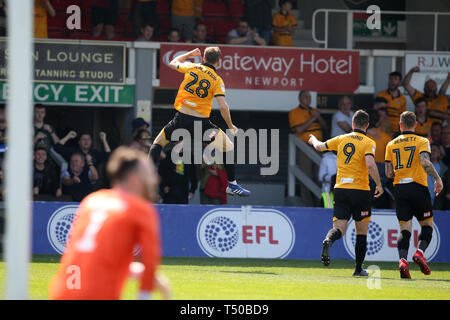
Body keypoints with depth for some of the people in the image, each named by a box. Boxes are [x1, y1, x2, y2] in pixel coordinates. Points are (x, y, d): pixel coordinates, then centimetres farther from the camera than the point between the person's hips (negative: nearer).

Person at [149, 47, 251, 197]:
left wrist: (190, 54, 37)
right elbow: (223, 106, -10)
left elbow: (172, 63, 25)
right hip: (202, 121, -1)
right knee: (228, 146, 14)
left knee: (158, 142, 21)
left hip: (182, 118, 2)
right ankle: (232, 185, 12)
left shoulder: (191, 67, 4)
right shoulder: (217, 80, -2)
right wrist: (230, 126, 2)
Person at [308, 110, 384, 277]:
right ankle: (358, 268, 15)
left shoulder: (341, 139, 8)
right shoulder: (368, 143, -5)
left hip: (340, 188, 3)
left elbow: (320, 146, 22)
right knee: (361, 231, 11)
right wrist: (379, 185, -10)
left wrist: (314, 140, 45)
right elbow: (370, 164, -20)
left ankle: (328, 241, -35)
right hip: (360, 190, -3)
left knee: (339, 228, -1)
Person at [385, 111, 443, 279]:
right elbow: (425, 162, -16)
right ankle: (420, 252, -13)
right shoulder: (422, 141, 1)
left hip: (399, 189, 3)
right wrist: (437, 179, -7)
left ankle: (402, 259, -21)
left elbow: (389, 173, 7)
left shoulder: (391, 145, 11)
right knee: (427, 224, 11)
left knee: (405, 229, 1)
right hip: (418, 187, -3)